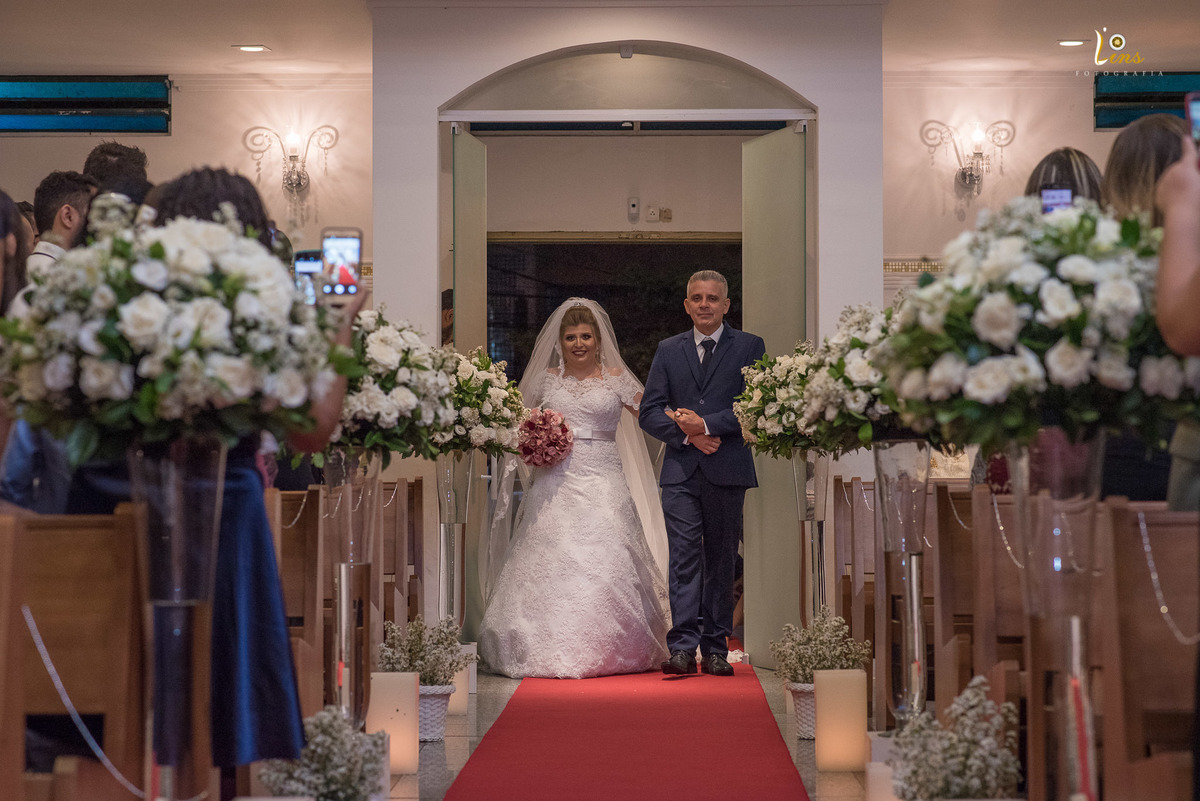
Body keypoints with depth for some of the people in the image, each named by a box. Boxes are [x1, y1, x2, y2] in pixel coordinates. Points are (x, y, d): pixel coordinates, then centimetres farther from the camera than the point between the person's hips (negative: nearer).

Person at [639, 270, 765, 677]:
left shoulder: (749, 347, 6)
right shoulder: (668, 350, 13)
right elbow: (649, 411, 7)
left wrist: (706, 424, -13)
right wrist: (686, 434, -9)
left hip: (727, 472, -1)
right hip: (681, 472, 1)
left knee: (721, 560, 4)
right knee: (683, 556, -7)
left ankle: (715, 648, 10)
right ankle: (682, 647, -10)